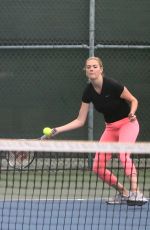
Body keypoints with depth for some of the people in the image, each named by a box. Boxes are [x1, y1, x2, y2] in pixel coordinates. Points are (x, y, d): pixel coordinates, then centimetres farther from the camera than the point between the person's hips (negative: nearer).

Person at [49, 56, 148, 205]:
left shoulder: (112, 85, -22)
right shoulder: (88, 91, -7)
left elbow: (133, 100, -8)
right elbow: (80, 121, -1)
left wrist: (132, 113, -28)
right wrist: (58, 130, -8)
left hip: (127, 123, -6)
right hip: (110, 127, 6)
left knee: (123, 154, -35)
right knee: (98, 168, -3)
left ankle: (135, 193, -38)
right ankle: (123, 193, 15)